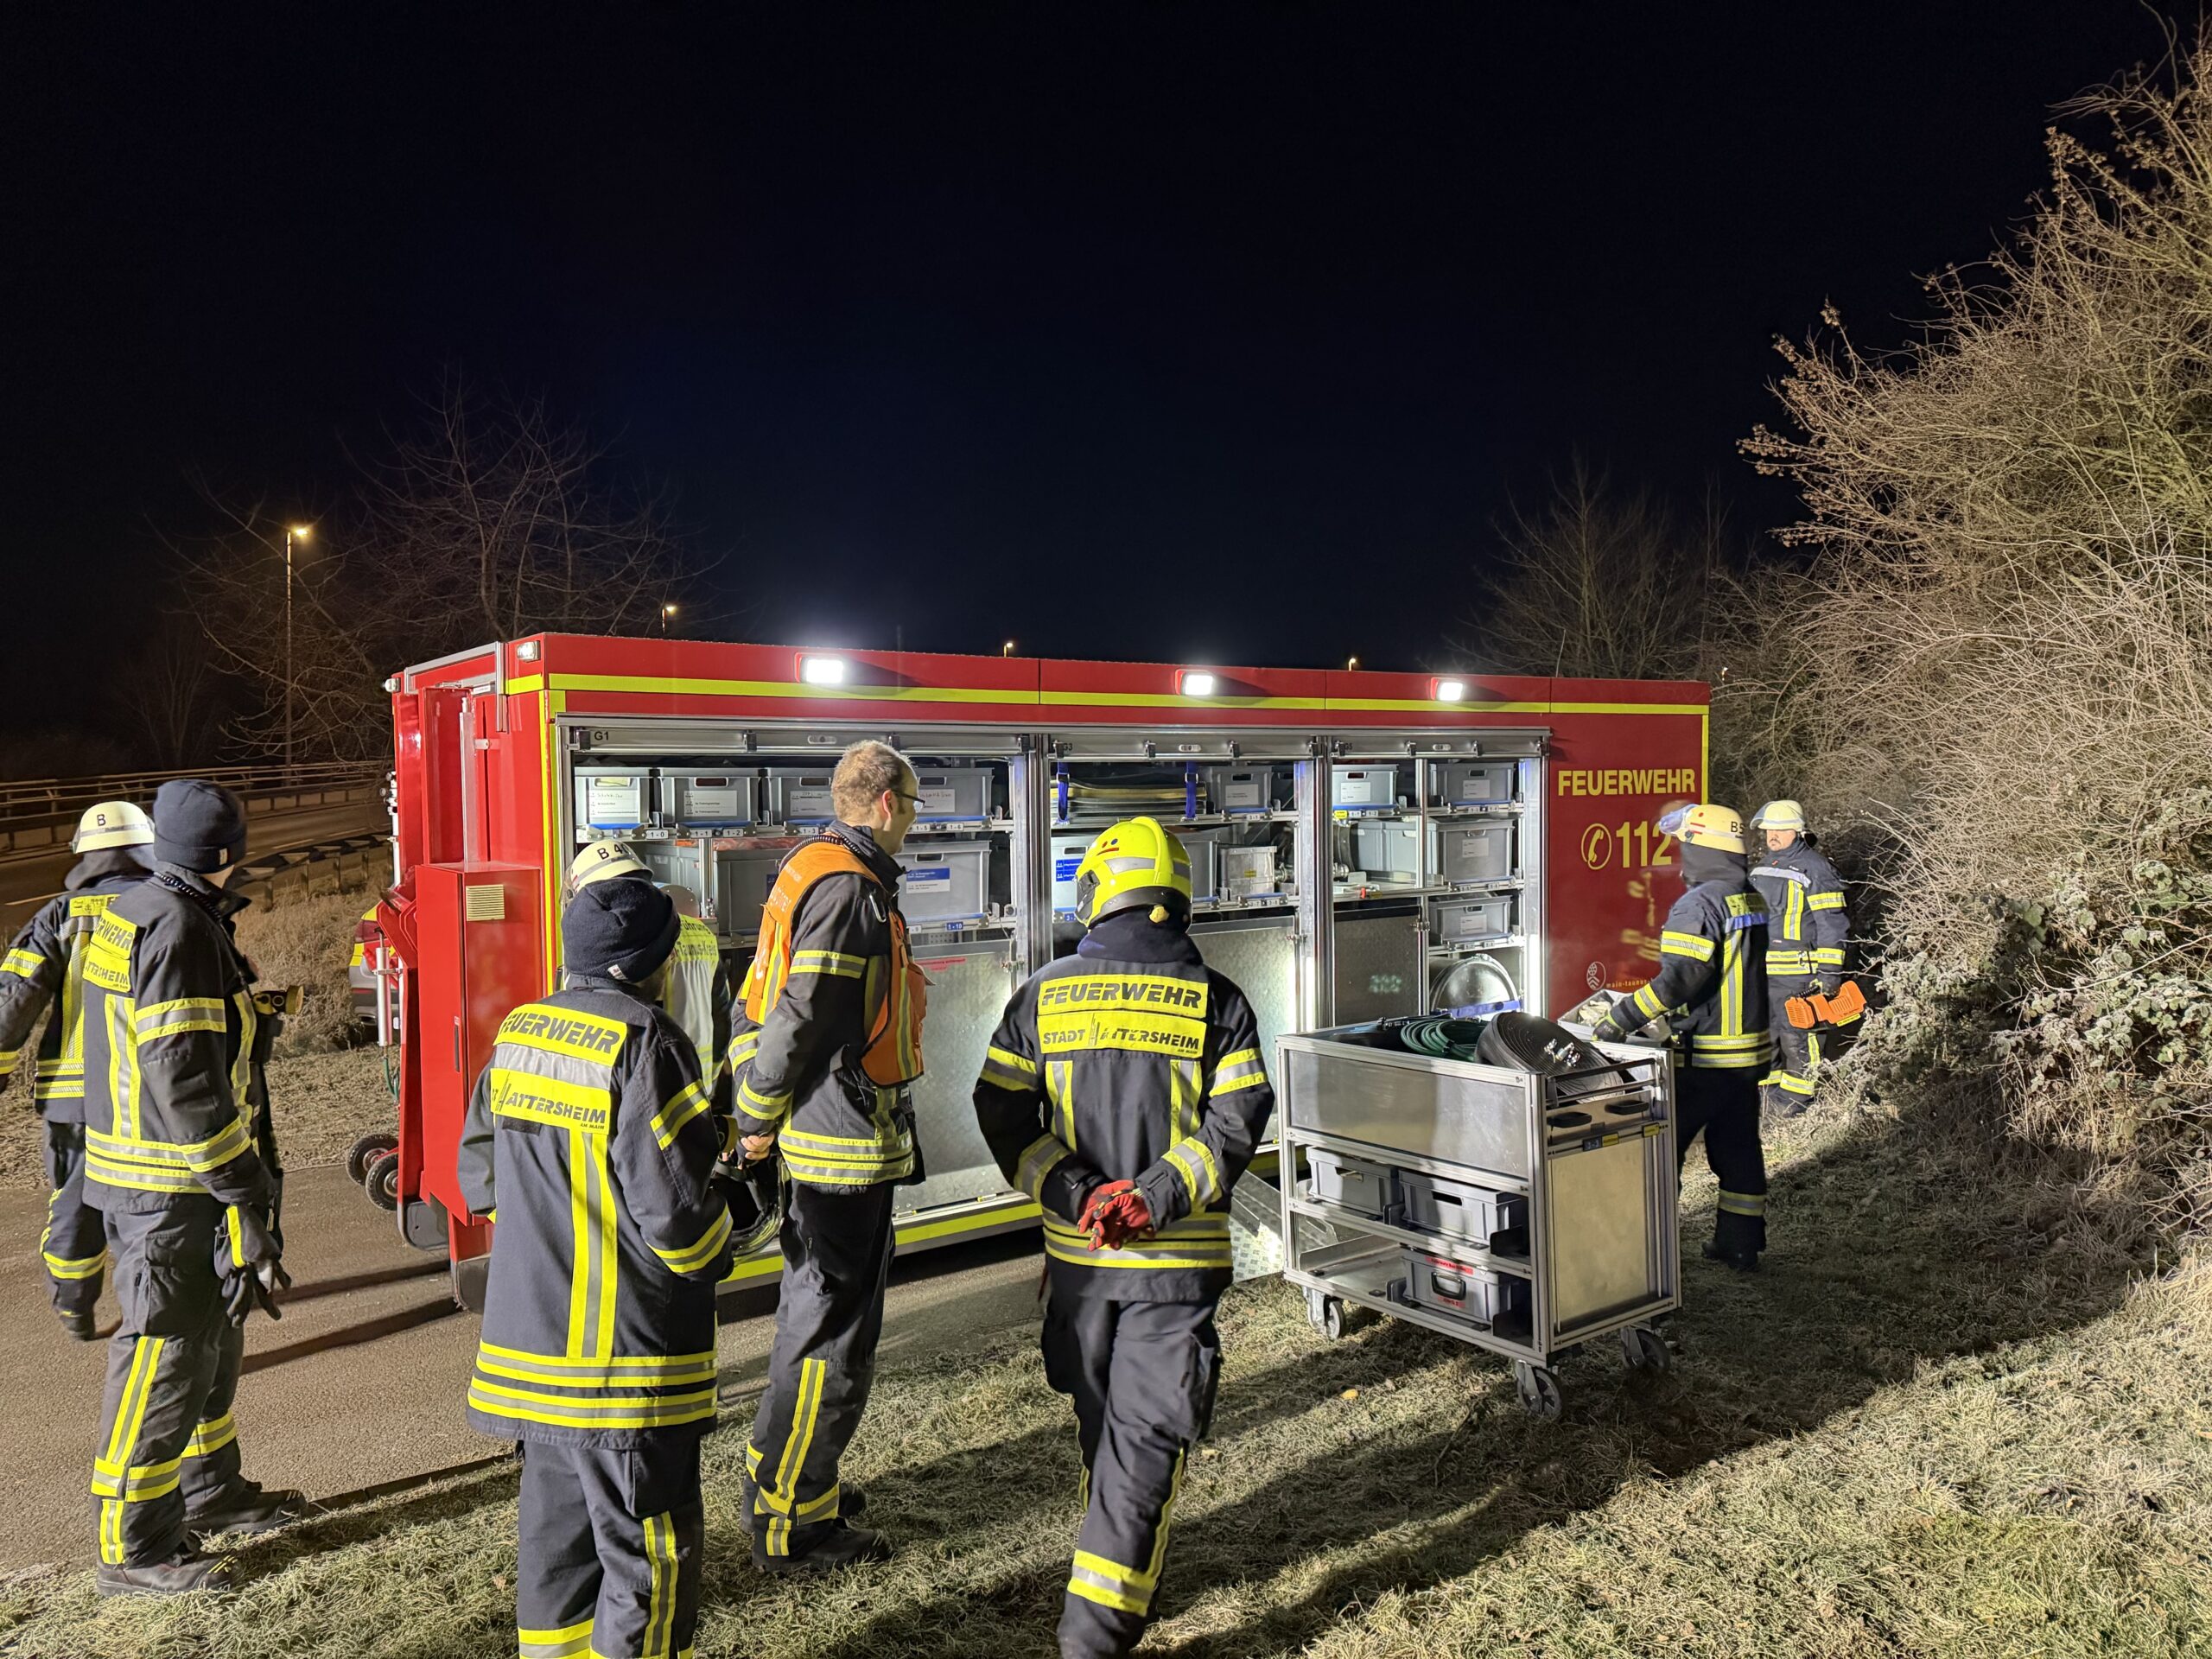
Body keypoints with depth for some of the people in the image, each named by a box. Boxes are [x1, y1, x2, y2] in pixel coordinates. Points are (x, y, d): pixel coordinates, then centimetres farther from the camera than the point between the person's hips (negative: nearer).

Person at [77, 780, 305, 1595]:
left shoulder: (138, 908, 10)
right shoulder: (176, 927, -22)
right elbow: (181, 1079, -25)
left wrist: (249, 1014, 23)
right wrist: (243, 1190, -22)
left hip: (176, 1185, 10)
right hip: (171, 1189, -10)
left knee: (212, 1338, 21)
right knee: (165, 1356, 0)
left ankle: (211, 1493, 36)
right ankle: (135, 1548, 13)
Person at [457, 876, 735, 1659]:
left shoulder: (520, 1031, 5)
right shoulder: (642, 1044, -20)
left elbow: (478, 1171, 13)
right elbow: (674, 1205, -22)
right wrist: (712, 1257, -2)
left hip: (527, 1333, 8)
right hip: (624, 1352, -8)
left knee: (556, 1522, 22)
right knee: (647, 1545, 6)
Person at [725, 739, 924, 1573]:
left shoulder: (814, 870, 14)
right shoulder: (848, 887, -18)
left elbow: (760, 1001, 16)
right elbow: (800, 1018, -24)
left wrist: (754, 1110, 14)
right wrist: (760, 1120, -12)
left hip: (819, 1134, 11)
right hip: (847, 1138, -11)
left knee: (815, 1309, 22)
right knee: (835, 1330, 0)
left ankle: (786, 1476, 37)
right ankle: (790, 1524, 12)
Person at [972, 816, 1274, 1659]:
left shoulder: (1044, 996, 0)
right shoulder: (1216, 1000, -4)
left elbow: (1002, 1110, -5)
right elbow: (1236, 1123, -12)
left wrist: (1073, 1193, -10)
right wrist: (1155, 1197, -15)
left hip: (1077, 1252, 3)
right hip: (1179, 1258, -2)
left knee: (1102, 1420, 21)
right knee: (1146, 1432, 3)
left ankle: (1125, 1555, 39)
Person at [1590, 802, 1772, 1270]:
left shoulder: (1699, 904, -19)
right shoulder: (1754, 901, 10)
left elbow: (1681, 978, -28)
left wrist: (1622, 1018, -26)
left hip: (1704, 1057, -9)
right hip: (1751, 1052, 9)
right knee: (1738, 1147, 16)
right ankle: (1740, 1244, 23)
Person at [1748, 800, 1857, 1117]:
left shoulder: (1814, 867, -9)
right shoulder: (1762, 868, 16)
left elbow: (1834, 923, -11)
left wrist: (1829, 972, -15)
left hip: (1798, 972, -8)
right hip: (1759, 970, 8)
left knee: (1798, 1035, -1)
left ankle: (1797, 1095, 10)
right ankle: (1766, 1089, 25)